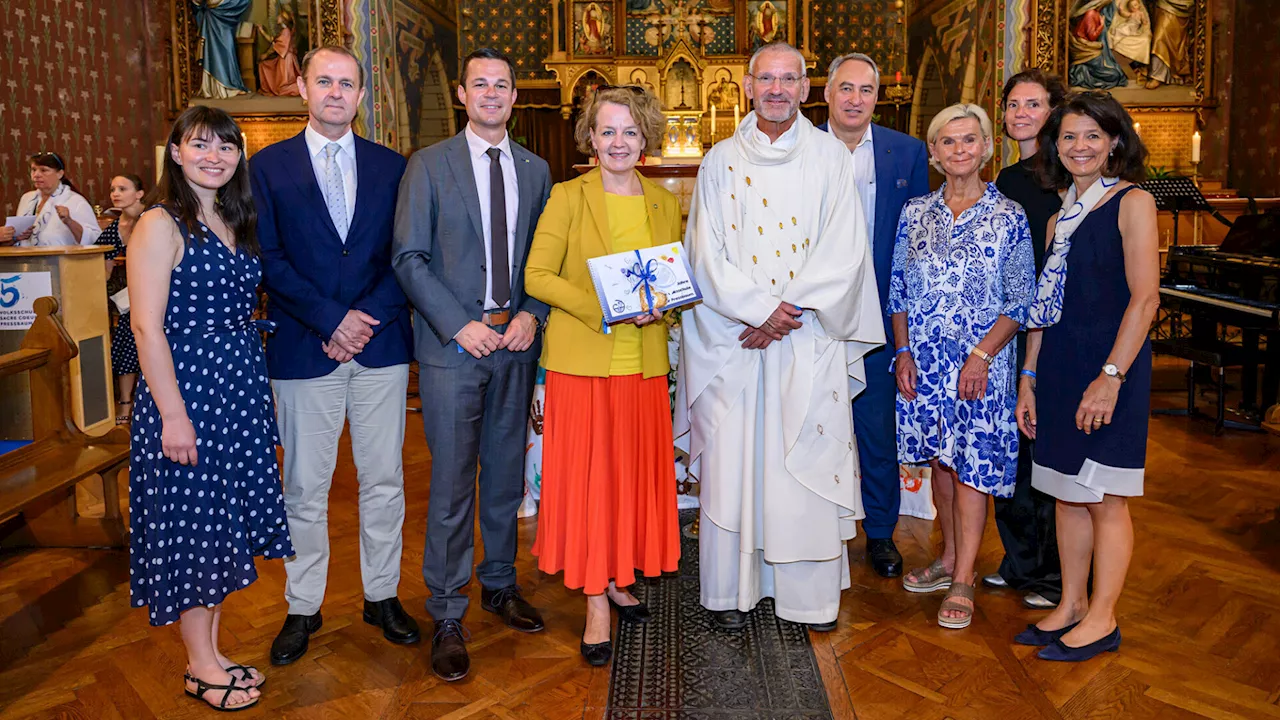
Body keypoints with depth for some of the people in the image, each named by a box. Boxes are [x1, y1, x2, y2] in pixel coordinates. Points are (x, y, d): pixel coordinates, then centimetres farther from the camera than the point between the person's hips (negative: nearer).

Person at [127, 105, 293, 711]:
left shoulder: (237, 223, 12)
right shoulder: (161, 226, -10)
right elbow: (147, 326, -15)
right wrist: (173, 413, -19)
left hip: (241, 387, 7)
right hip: (185, 387, -7)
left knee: (227, 518, 13)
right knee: (191, 521, 3)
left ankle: (211, 653, 28)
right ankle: (201, 667, 20)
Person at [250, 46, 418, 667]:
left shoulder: (392, 166, 8)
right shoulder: (268, 166, 4)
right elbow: (267, 259, -3)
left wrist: (366, 318, -10)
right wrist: (331, 319, -12)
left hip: (381, 346, 1)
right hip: (302, 351, -1)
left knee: (383, 481, 9)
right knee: (304, 488, 8)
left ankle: (382, 595, 26)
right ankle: (303, 608, 24)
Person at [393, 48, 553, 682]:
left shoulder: (536, 170, 11)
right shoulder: (428, 165, 0)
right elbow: (409, 259, -5)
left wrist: (532, 314, -6)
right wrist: (459, 325, -14)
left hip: (516, 343, 4)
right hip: (452, 344, -3)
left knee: (506, 473, 13)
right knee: (451, 483, 0)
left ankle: (499, 585, 32)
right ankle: (446, 616, 13)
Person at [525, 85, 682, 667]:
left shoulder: (664, 202, 9)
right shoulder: (568, 198, -2)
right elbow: (536, 276, -7)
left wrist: (660, 306, -7)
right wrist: (600, 310, -19)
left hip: (644, 362, 4)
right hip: (583, 361, -4)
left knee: (635, 474, 12)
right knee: (588, 476, 1)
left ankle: (619, 578, 31)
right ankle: (596, 603, 13)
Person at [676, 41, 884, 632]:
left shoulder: (831, 157, 7)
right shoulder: (722, 160, 7)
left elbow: (843, 251, -2)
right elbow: (707, 255, 0)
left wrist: (791, 310, -12)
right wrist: (761, 310, -12)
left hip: (812, 339, 0)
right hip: (734, 336, 0)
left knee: (811, 461, 2)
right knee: (734, 457, 1)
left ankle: (812, 592, 16)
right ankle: (733, 588, 15)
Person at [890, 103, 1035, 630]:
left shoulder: (1008, 217, -2)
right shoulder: (915, 213, 7)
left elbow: (1020, 299, -4)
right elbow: (898, 289, 8)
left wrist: (982, 354, -14)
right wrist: (903, 352, -1)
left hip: (981, 362, -3)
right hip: (924, 360, 3)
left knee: (973, 464, -1)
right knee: (940, 459, 12)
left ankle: (962, 582, 9)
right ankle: (950, 559, 28)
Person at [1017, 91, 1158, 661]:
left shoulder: (1132, 202, -5)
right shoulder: (1060, 215, 14)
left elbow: (1144, 298, -13)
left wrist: (1111, 376, -19)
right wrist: (1028, 378, 11)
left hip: (1111, 364, -6)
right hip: (1058, 365, 6)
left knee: (1105, 498, 1)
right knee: (1067, 493, 12)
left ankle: (1102, 618, 14)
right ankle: (1071, 604, 24)